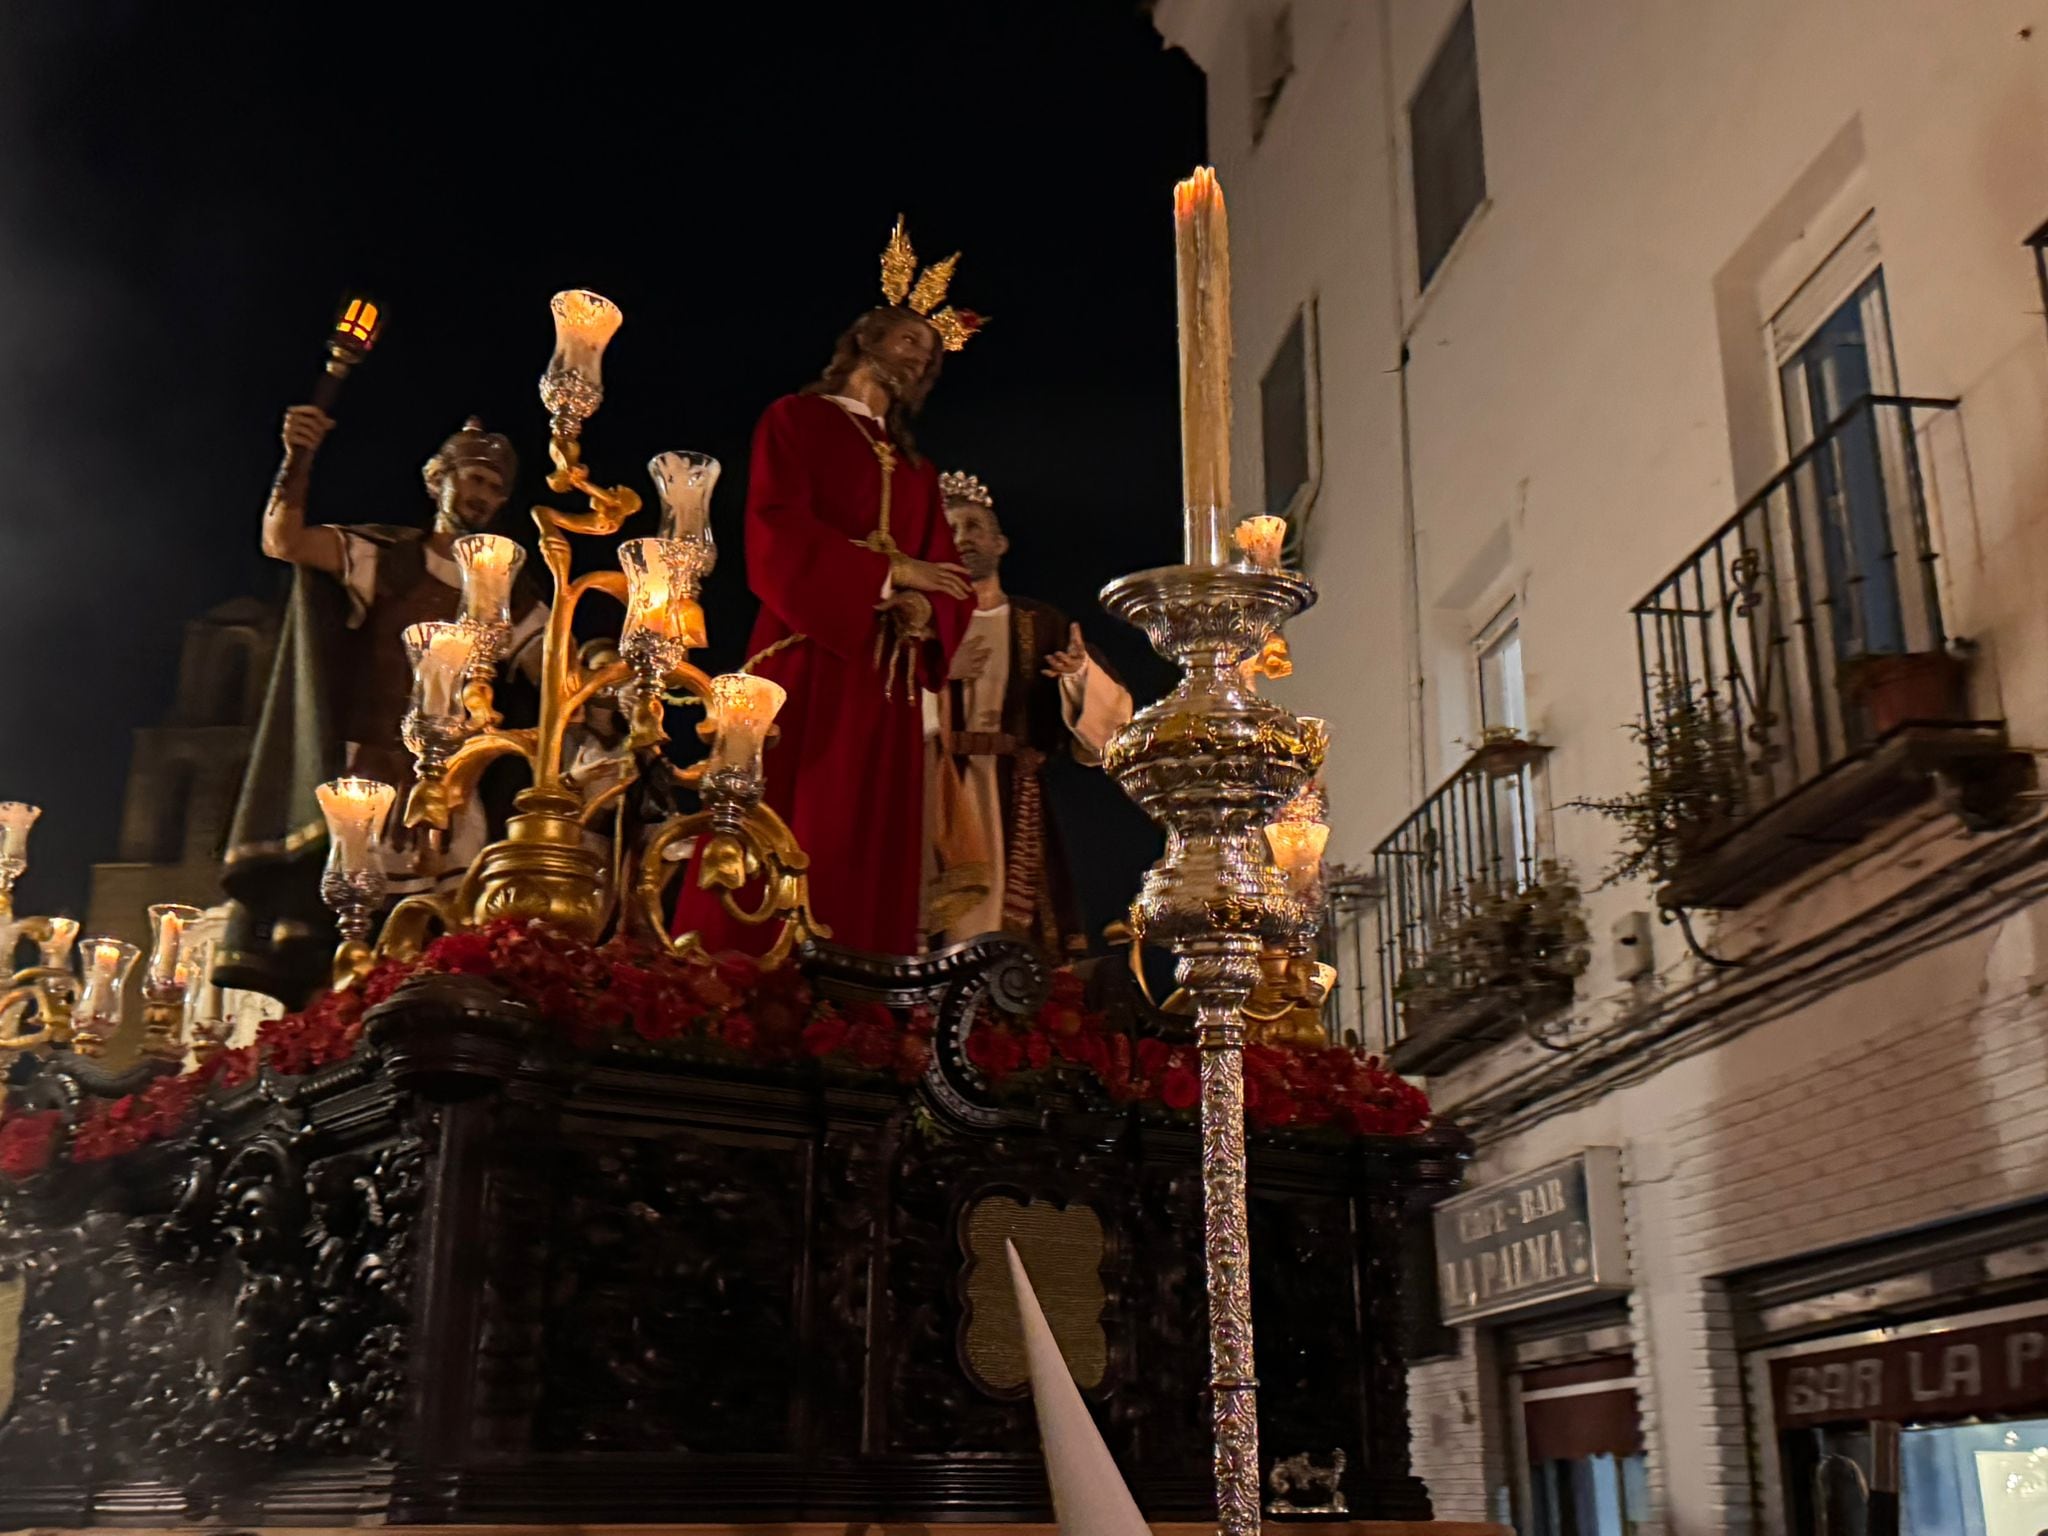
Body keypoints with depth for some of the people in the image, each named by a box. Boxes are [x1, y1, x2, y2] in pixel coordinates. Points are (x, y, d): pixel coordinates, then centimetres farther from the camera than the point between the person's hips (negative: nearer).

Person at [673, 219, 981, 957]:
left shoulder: (917, 468, 27)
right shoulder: (797, 420, 10)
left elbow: (949, 582, 16)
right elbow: (776, 536, -6)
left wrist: (926, 609, -7)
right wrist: (889, 572, -8)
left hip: (886, 680, 5)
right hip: (807, 664, -5)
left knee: (864, 863, -3)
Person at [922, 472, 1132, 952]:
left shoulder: (1043, 625, 16)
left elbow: (1114, 712, 5)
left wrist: (1082, 675, -15)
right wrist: (940, 676, -15)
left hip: (1015, 804, 1)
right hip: (938, 800, -1)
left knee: (1018, 935, -8)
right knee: (953, 932, -13)